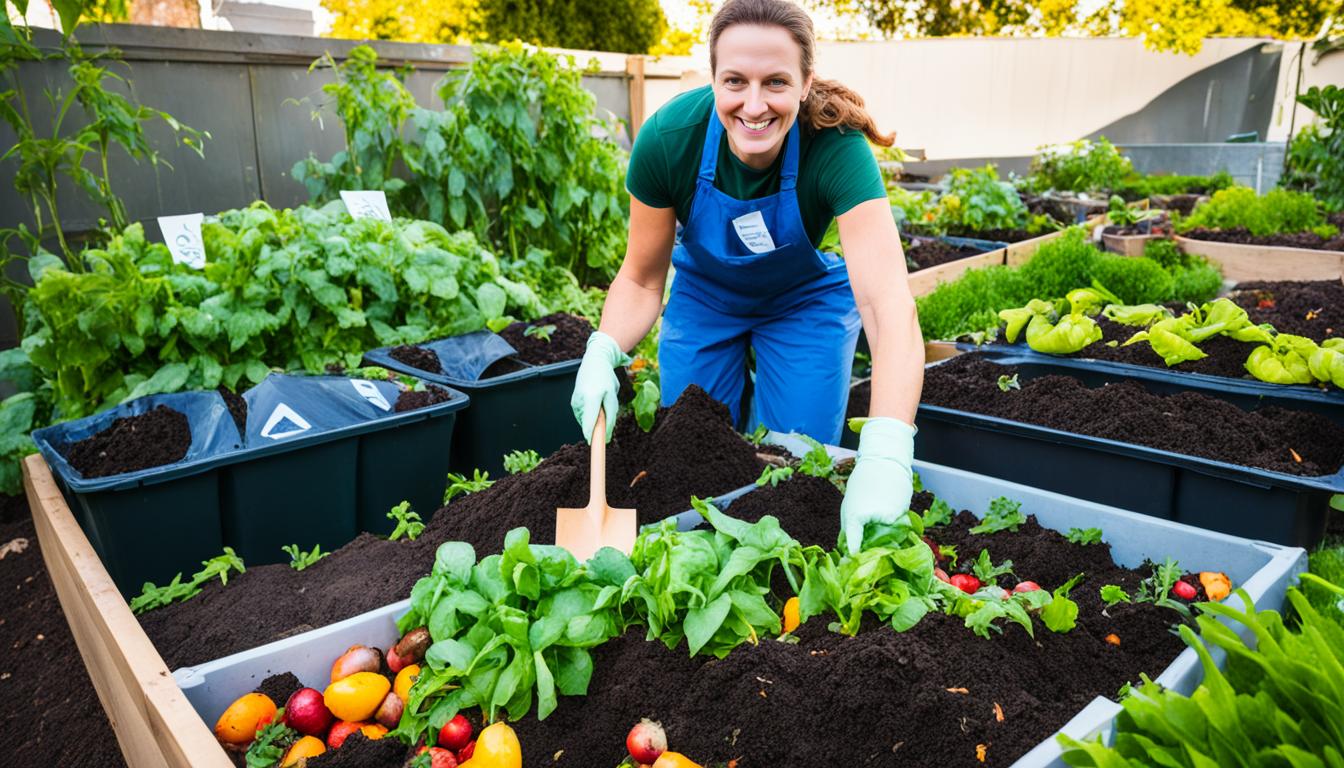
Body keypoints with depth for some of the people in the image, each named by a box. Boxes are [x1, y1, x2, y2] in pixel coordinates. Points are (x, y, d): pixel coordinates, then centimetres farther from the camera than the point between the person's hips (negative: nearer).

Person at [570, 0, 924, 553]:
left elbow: (890, 303, -45)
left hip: (806, 300, -1)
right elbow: (642, 280, -16)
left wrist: (884, 455, -60)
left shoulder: (836, 146, -34)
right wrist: (603, 352, -36)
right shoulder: (668, 138, -29)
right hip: (704, 295, 2)